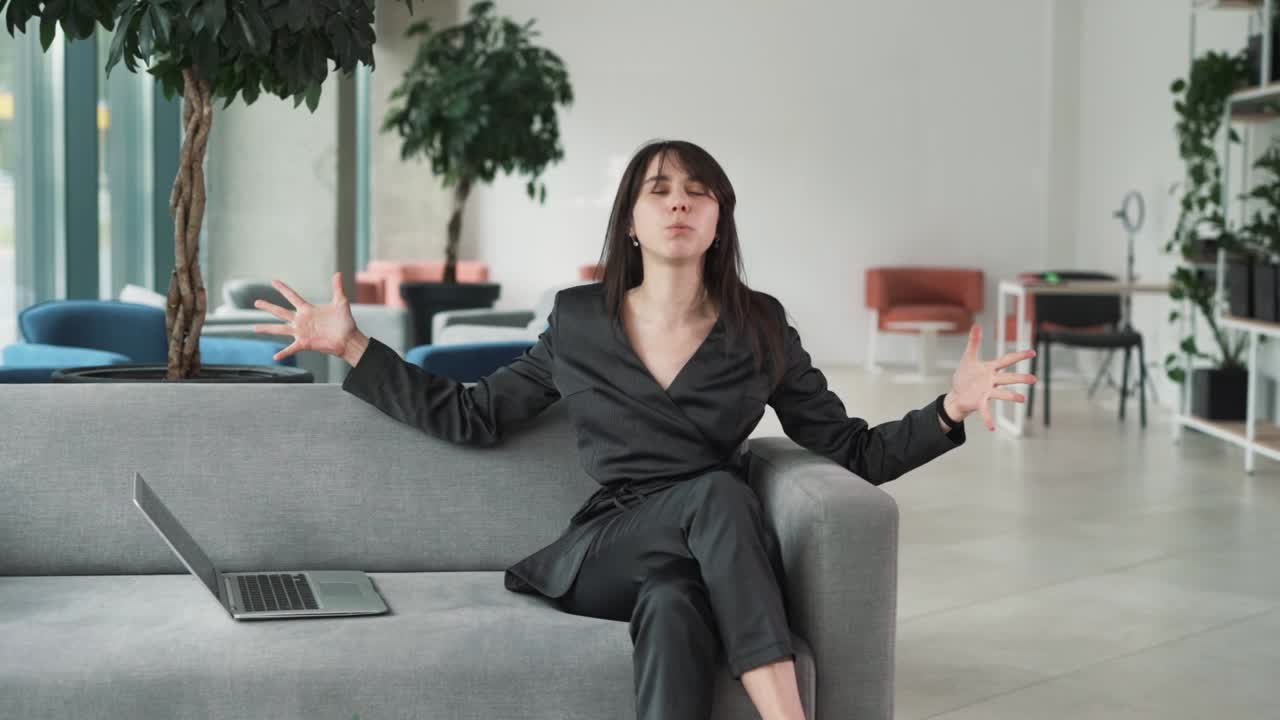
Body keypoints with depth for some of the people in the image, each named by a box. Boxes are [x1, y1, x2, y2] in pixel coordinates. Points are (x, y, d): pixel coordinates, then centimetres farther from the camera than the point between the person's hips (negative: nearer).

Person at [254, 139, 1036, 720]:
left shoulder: (760, 328, 7)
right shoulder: (579, 320, 8)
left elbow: (855, 452, 8)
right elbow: (472, 418, 14)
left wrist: (952, 407, -9)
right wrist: (354, 346, 10)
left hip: (720, 564, 1)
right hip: (607, 555, -1)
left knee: (674, 603, -38)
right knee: (715, 491, -35)